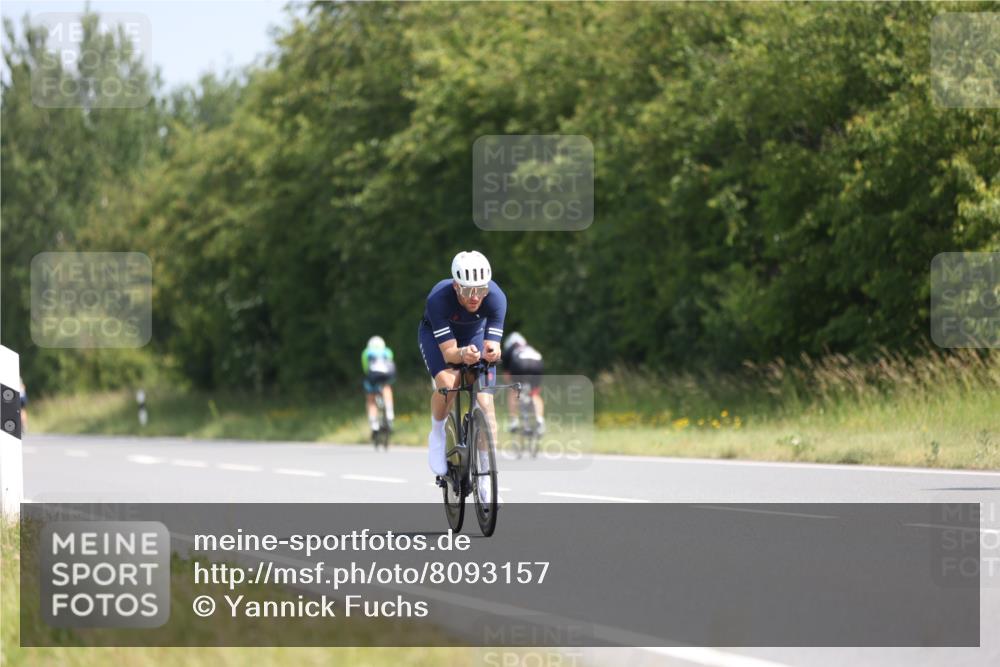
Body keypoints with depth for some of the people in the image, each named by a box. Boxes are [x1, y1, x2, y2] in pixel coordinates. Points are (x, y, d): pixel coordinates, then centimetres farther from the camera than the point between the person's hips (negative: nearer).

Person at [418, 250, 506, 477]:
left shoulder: (496, 297, -33)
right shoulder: (438, 298, -39)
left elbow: (492, 346, -34)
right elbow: (448, 352, -39)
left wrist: (492, 352, -57)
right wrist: (463, 354, -61)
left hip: (475, 334, 2)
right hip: (436, 334, -2)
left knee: (485, 401, -13)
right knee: (448, 382, -31)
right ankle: (437, 435, -2)